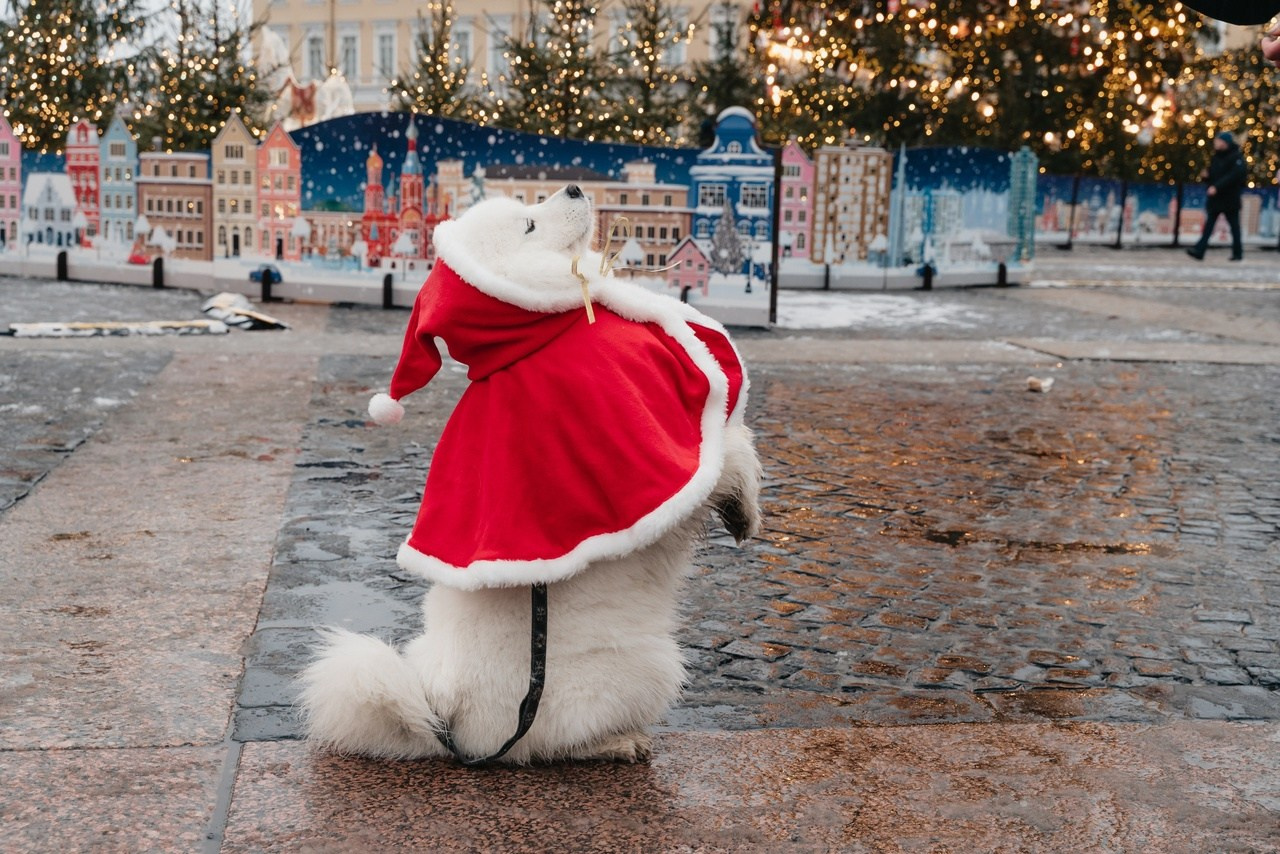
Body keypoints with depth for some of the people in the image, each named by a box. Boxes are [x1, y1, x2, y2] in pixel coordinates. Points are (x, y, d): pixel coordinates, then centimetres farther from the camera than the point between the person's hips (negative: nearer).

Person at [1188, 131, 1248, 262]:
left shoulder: (1236, 157, -9)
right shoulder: (1216, 157, 14)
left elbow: (1235, 175, -21)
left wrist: (1217, 187, -28)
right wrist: (1206, 175, -3)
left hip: (1230, 198, -6)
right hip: (1215, 198, 6)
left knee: (1234, 226, 5)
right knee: (1208, 225, -3)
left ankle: (1237, 252, 14)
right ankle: (1199, 250, -8)